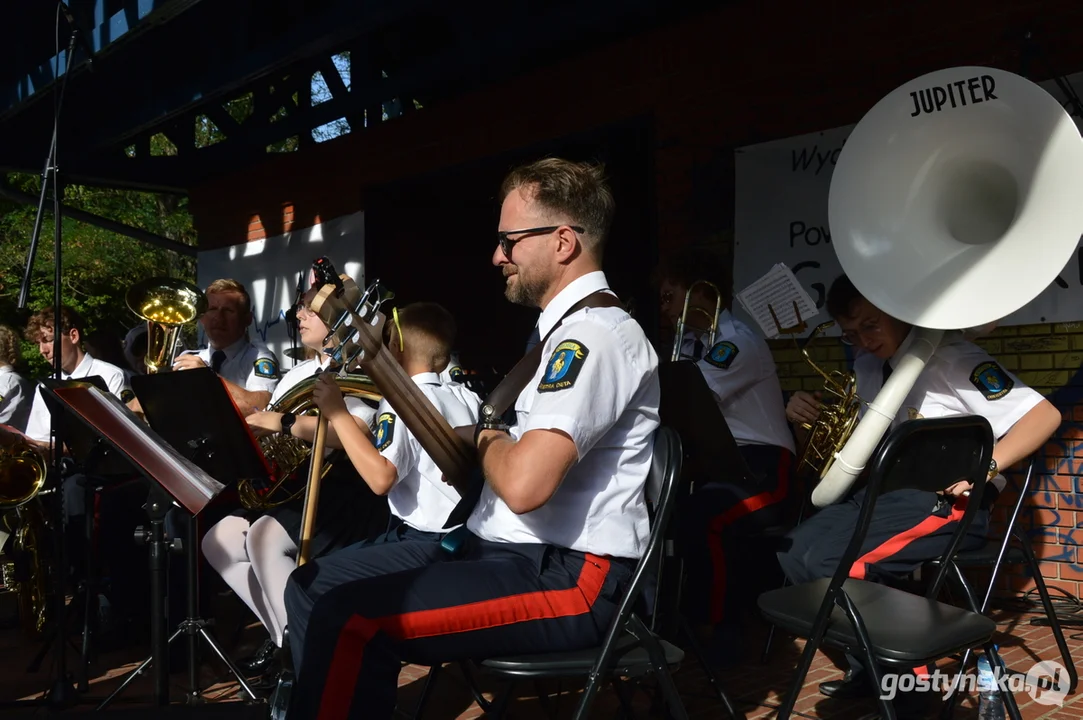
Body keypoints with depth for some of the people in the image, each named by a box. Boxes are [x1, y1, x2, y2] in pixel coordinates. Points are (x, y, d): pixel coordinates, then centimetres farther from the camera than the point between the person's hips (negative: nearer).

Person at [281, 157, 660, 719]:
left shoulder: (595, 334, -18)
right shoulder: (572, 329, 18)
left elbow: (524, 483, -30)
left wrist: (486, 439, -9)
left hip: (568, 579, -10)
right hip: (508, 548, 11)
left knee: (349, 619, -25)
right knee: (313, 586, 6)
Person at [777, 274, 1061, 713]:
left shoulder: (948, 356, -12)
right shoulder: (869, 367, 11)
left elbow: (1045, 414, -17)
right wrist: (805, 417, -2)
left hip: (947, 500, -8)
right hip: (888, 489, 8)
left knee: (831, 563, -25)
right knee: (795, 553, -6)